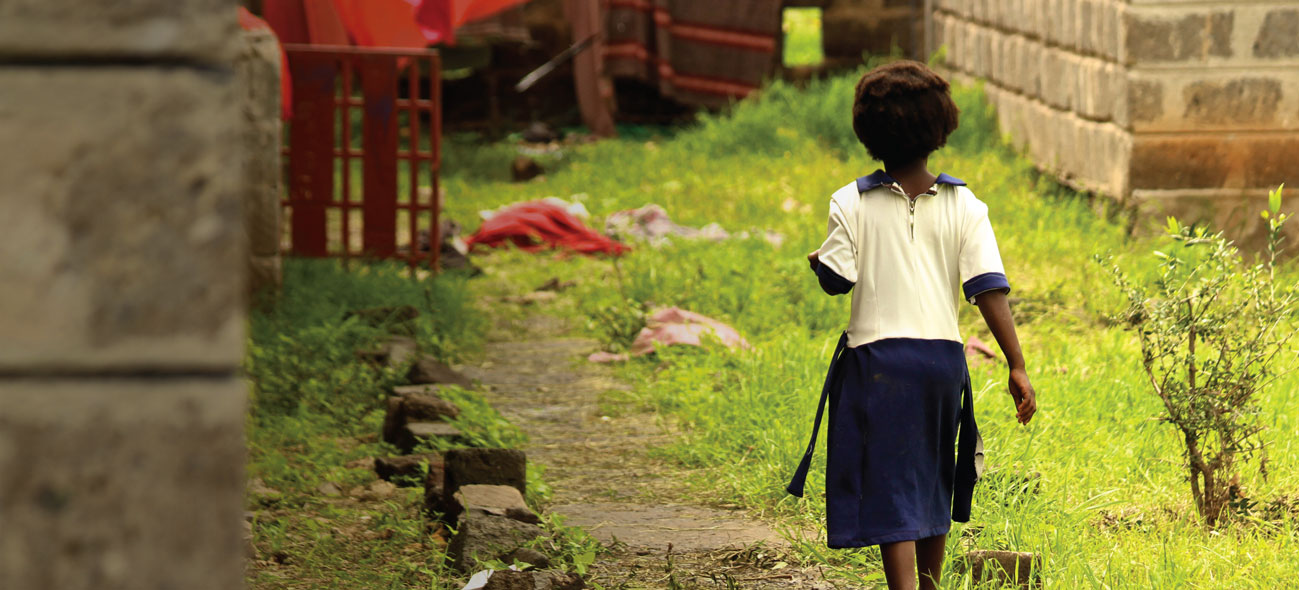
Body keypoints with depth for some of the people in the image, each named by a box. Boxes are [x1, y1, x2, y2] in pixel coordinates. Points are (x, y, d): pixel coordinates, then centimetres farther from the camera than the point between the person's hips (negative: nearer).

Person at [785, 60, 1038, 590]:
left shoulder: (851, 204, -6)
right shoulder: (964, 206, -1)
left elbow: (836, 280, -7)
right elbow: (989, 289, -7)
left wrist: (817, 261, 17)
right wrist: (1017, 366, -6)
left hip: (878, 357, -3)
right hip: (944, 354, 3)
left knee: (891, 493, -5)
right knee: (932, 485, 21)